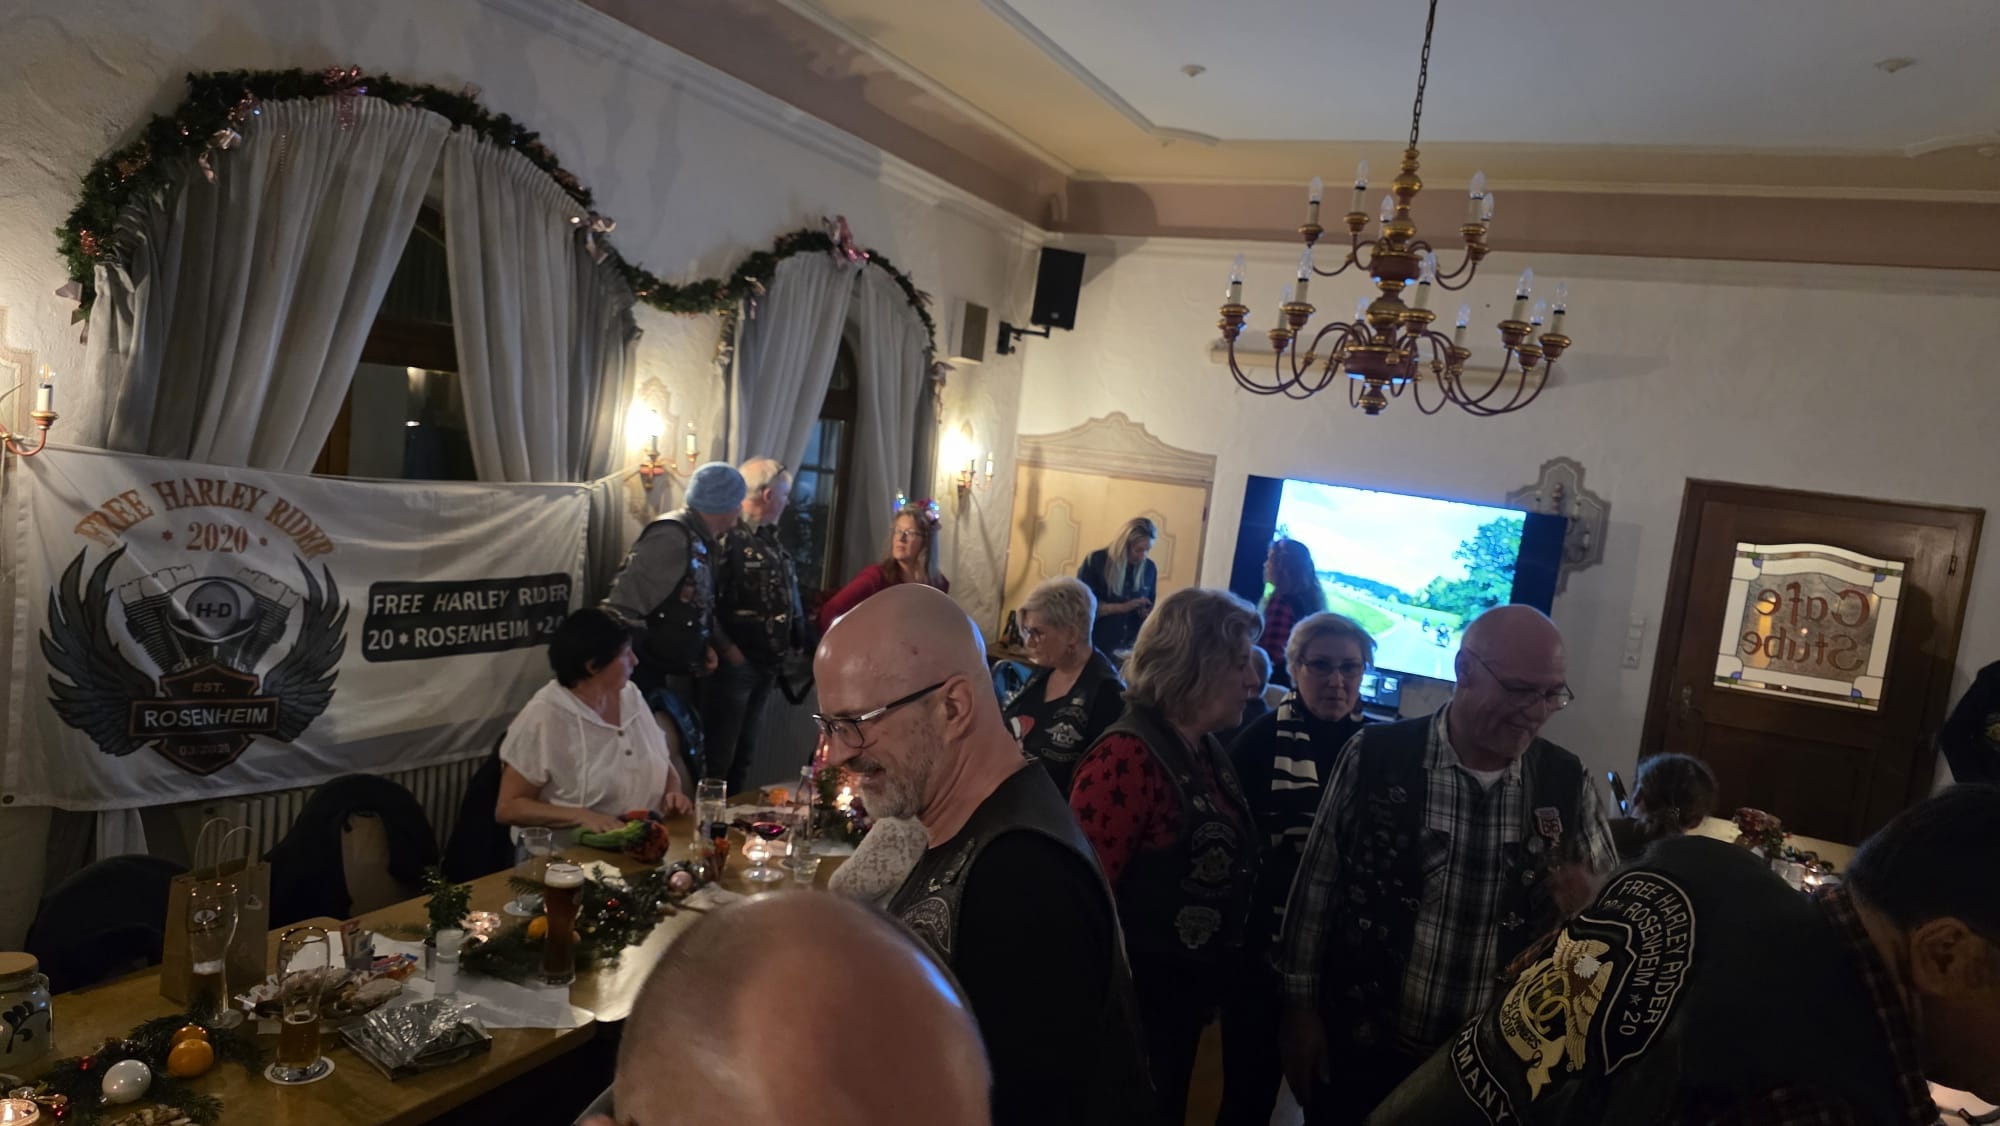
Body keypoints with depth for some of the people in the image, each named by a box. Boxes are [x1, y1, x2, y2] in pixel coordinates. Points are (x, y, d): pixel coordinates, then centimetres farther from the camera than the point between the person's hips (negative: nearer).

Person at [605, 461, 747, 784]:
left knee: (686, 759, 15)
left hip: (677, 676, 9)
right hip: (650, 679, -9)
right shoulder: (672, 537, -21)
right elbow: (620, 609, -25)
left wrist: (715, 645, 7)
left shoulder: (700, 541, 8)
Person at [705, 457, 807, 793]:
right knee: (717, 756, -2)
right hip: (734, 663, -9)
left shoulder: (771, 540, 15)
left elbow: (788, 599, 21)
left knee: (744, 753, 17)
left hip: (767, 663, 9)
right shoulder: (728, 536, -15)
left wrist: (797, 640, 13)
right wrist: (725, 647, -21)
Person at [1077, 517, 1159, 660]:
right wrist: (1123, 607, -19)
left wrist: (1149, 615, -9)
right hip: (1095, 647, -3)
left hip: (1129, 650, 3)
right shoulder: (1095, 561, -8)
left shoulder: (1149, 568, 3)